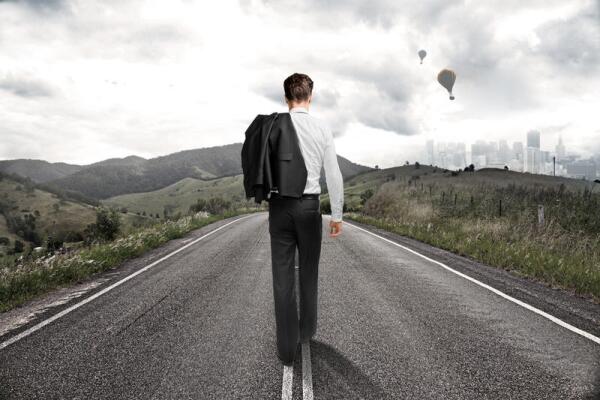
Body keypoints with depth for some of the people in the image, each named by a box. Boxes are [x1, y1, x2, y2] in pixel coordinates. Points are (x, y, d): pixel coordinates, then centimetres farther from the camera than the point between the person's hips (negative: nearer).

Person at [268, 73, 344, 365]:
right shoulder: (322, 129, -1)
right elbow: (334, 175, -1)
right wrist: (337, 215, 7)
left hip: (279, 205, 0)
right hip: (309, 205, 0)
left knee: (283, 277, 5)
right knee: (308, 272, 18)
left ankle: (287, 349, 11)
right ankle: (307, 331, 37)